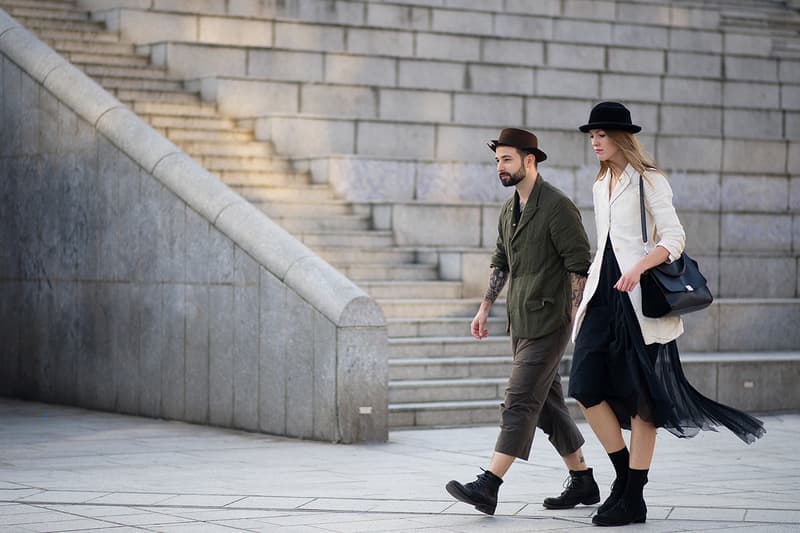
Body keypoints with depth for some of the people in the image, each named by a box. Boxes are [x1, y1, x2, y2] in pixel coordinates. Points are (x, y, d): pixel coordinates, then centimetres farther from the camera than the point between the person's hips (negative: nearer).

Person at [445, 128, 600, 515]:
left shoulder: (558, 206, -12)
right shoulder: (509, 209, 14)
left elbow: (579, 265, -14)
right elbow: (501, 262, 23)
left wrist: (577, 317, -18)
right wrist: (485, 308, 17)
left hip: (548, 323, -9)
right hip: (521, 324, 9)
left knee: (519, 402, -12)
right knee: (547, 404, 12)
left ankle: (487, 487, -17)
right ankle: (583, 483, 21)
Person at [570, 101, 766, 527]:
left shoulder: (648, 181, -5)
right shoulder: (600, 185, 17)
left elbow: (674, 237, -13)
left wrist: (638, 268, -29)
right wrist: (586, 296, 21)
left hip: (639, 299, -7)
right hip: (604, 293, 7)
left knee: (639, 396, -2)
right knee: (585, 386, -5)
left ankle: (633, 499, 2)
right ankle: (623, 474, 10)